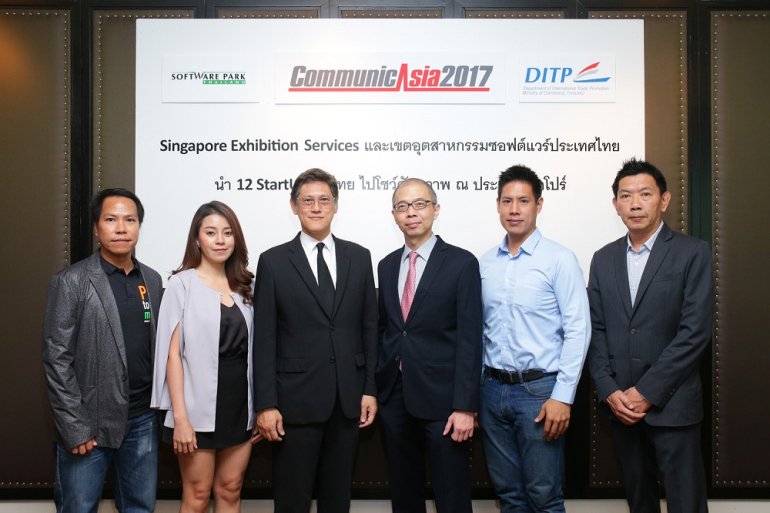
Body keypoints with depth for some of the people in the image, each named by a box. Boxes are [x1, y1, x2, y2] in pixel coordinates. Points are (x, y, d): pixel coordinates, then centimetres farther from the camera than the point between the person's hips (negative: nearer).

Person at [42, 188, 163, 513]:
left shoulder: (153, 280, 7)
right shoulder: (71, 282, -7)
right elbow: (57, 360, -10)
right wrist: (74, 427, -12)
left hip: (142, 421, 4)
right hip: (89, 424, -4)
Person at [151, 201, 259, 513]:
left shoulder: (245, 285, 7)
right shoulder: (182, 284, -6)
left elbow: (251, 350, 9)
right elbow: (173, 353, -9)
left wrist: (260, 408, 6)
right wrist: (180, 416, -14)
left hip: (240, 405, 4)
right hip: (199, 407, -4)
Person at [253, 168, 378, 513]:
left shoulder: (359, 257, 6)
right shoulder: (273, 261, -2)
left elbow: (369, 327, 7)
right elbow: (264, 339, -4)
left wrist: (370, 390, 3)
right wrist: (266, 404, -9)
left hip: (348, 397, 3)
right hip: (296, 399, -2)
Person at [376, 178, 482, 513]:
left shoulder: (462, 263, -6)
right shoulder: (386, 266, 10)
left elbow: (469, 339, -11)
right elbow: (383, 330, 13)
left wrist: (465, 406, -15)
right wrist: (375, 389, 8)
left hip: (441, 397, -5)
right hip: (394, 396, 5)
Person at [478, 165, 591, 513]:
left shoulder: (559, 259, -7)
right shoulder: (485, 263, 7)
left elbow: (578, 331, -10)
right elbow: (479, 331, 10)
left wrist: (563, 396, -14)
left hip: (539, 389, -4)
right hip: (493, 389, 4)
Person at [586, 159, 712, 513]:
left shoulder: (692, 253, -4)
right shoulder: (603, 259, 9)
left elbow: (695, 332, -11)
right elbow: (596, 331, 6)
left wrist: (646, 392, -14)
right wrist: (609, 392, -6)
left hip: (671, 404, -4)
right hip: (620, 405, 4)